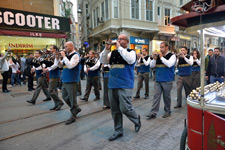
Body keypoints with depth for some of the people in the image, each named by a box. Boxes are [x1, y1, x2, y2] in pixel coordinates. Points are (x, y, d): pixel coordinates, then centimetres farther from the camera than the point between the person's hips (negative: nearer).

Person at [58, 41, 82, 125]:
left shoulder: (75, 55, -11)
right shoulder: (67, 55, 13)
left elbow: (70, 66, -24)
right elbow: (60, 65, 17)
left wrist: (64, 56, -18)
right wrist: (58, 58, 0)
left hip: (72, 80, -9)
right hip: (65, 80, 9)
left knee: (72, 98, -1)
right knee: (64, 96, 17)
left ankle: (73, 116, 13)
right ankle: (76, 108, 32)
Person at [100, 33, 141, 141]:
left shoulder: (131, 52, 1)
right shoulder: (113, 53, 14)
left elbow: (130, 60, -21)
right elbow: (102, 61, 5)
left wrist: (120, 48, -16)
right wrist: (107, 49, -7)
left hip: (125, 86, -5)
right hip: (112, 85, 5)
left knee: (125, 108, -8)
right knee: (115, 110, 10)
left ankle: (137, 119, 25)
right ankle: (118, 131, 27)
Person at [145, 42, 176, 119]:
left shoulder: (172, 56, -3)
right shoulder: (158, 55, 10)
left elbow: (169, 64, -21)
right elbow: (151, 65, 8)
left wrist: (161, 57, -15)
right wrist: (154, 58, -8)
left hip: (167, 81, -4)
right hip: (158, 80, 4)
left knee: (166, 96, 9)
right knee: (156, 96, 2)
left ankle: (167, 111, 28)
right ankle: (153, 113, 5)